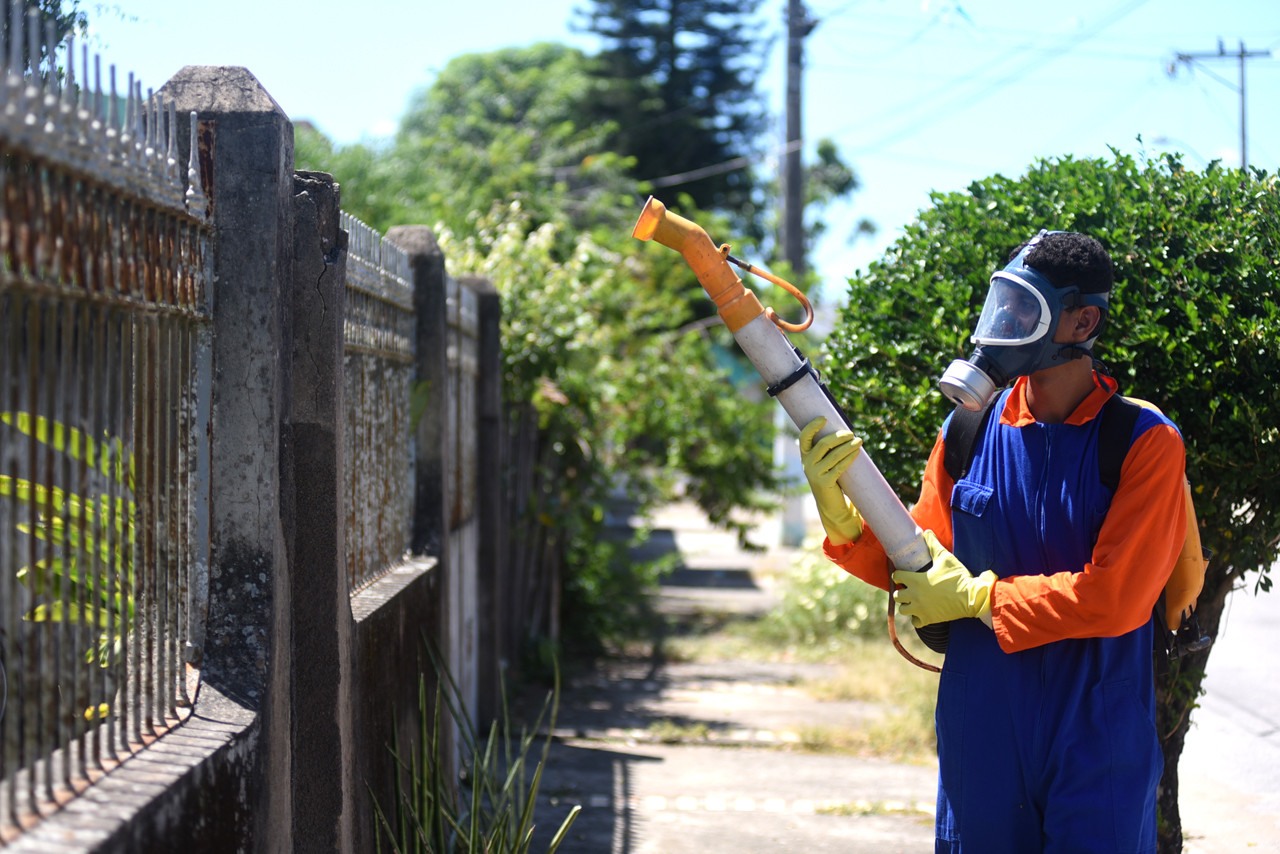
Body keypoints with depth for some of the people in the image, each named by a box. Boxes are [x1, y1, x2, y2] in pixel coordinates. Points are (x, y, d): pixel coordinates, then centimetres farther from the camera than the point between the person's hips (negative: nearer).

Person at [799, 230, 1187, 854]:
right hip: (982, 745, 3)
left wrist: (979, 596, -11)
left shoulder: (1146, 443, -8)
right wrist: (841, 515, -7)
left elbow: (1116, 597, -16)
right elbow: (920, 561, 10)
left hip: (1099, 750, -3)